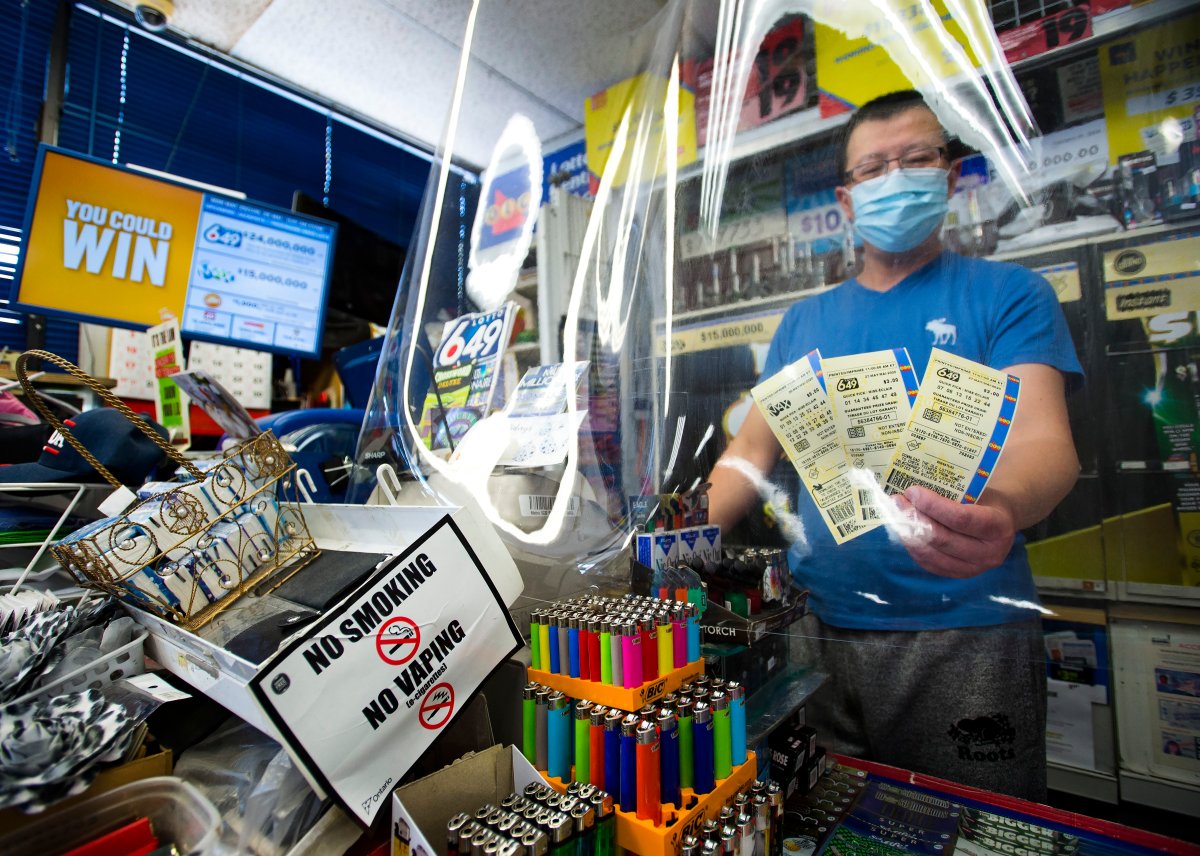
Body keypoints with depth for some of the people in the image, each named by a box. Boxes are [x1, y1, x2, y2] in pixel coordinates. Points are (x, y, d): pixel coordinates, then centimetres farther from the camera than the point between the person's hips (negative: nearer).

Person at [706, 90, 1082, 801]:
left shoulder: (1007, 295, 2)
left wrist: (1002, 509, -35)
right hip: (818, 626, 3)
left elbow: (1042, 437, -12)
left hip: (964, 634, -2)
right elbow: (752, 450, 7)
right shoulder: (806, 322, 10)